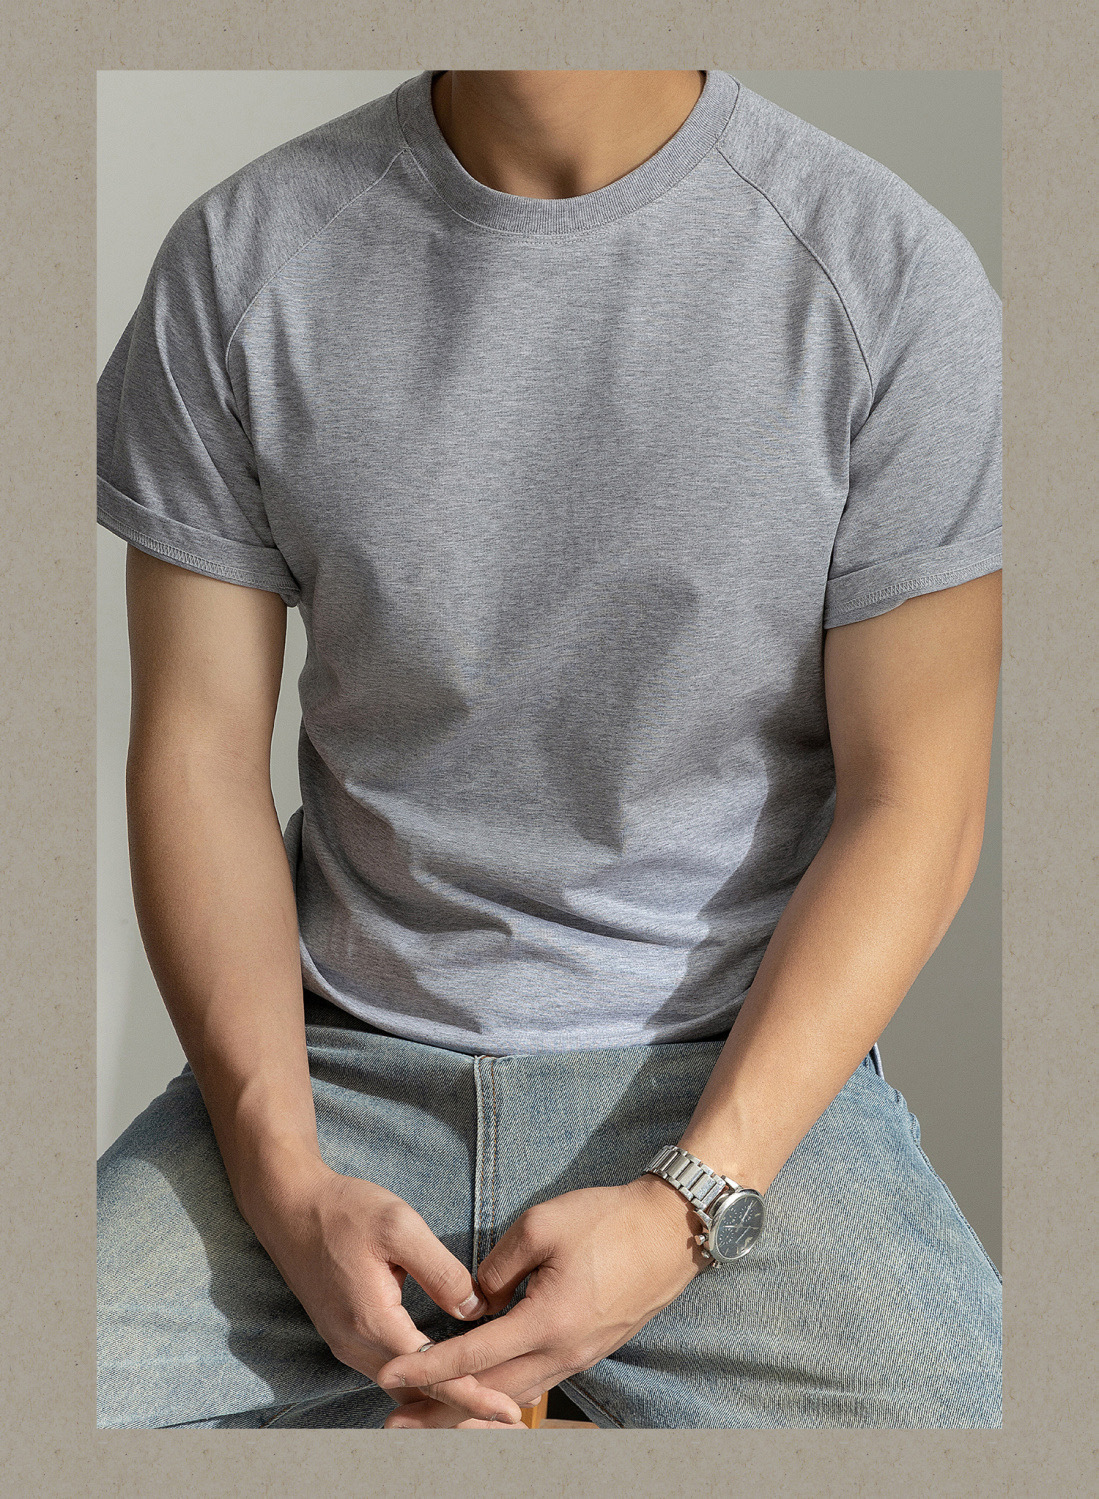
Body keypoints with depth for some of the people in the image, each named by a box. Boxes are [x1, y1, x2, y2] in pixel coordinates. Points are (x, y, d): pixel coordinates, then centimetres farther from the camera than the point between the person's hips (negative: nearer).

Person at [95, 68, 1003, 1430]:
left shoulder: (890, 272, -6)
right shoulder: (243, 255, -1)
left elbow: (912, 796, -5)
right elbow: (198, 753, 0)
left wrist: (683, 1209, -15)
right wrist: (288, 1186, -13)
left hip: (739, 1068, -1)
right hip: (339, 1061, 2)